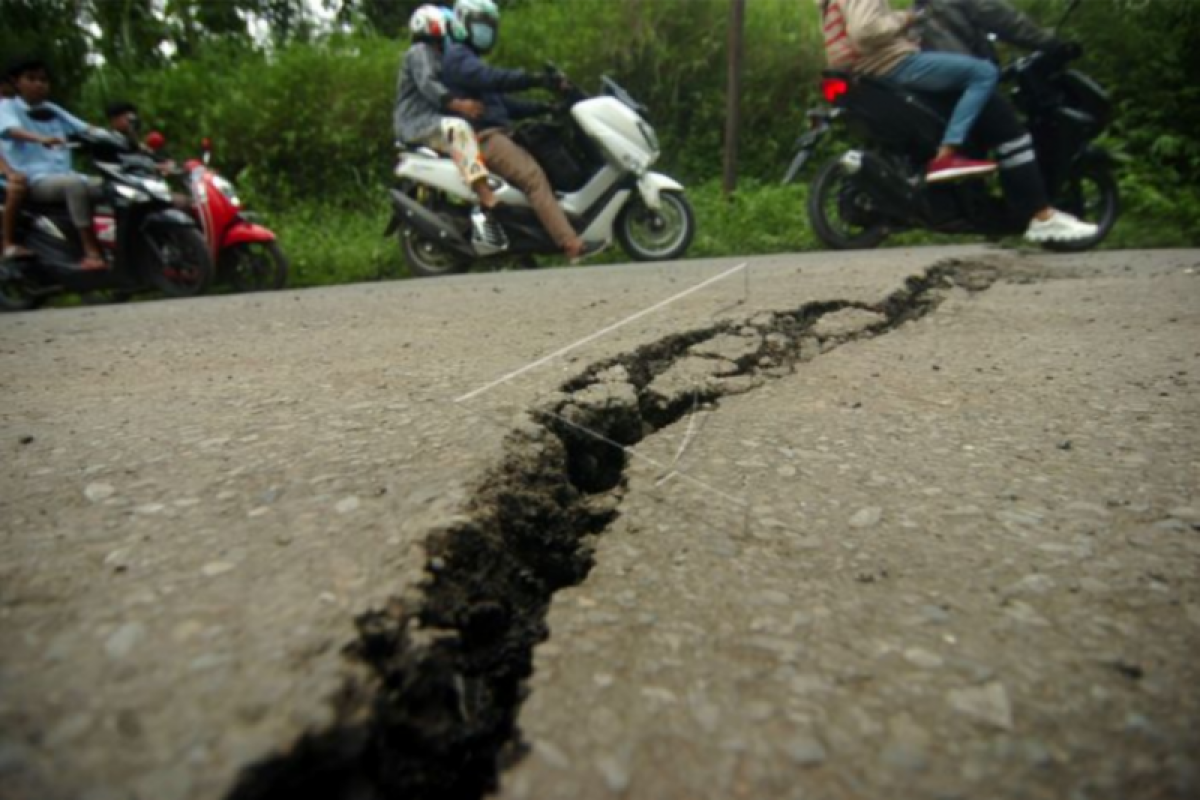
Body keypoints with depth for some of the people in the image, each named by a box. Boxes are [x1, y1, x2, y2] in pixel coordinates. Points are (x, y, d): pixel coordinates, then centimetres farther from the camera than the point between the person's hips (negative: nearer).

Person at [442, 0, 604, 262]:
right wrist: (534, 79, -28)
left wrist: (542, 107, 16)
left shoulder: (469, 59, 31)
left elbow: (501, 101, 26)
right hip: (482, 137, -11)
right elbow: (489, 78, -22)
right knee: (534, 177, -23)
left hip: (492, 134, 11)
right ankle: (571, 244, -31)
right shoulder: (456, 56, -2)